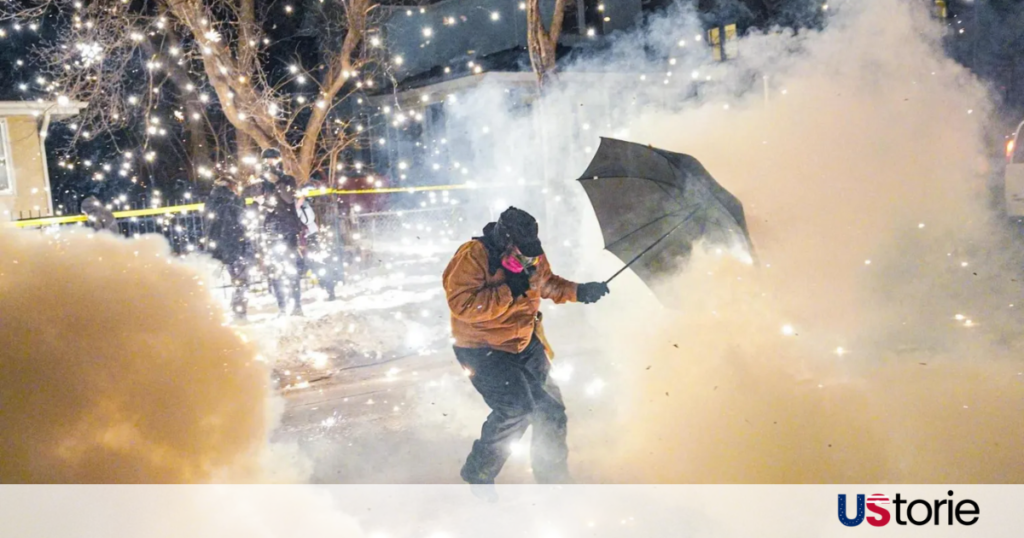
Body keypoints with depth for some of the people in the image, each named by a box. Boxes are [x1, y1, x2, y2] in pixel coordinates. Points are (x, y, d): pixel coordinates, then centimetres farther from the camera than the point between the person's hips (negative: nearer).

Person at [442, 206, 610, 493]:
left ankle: (553, 477, 29)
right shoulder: (472, 257, -20)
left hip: (525, 345, 7)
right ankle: (478, 473, 0)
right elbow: (462, 304, -29)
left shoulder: (532, 258, 1)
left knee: (550, 409, 8)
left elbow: (548, 283, 21)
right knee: (515, 408, -23)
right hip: (483, 349, -7)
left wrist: (579, 291, 3)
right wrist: (509, 293, -30)